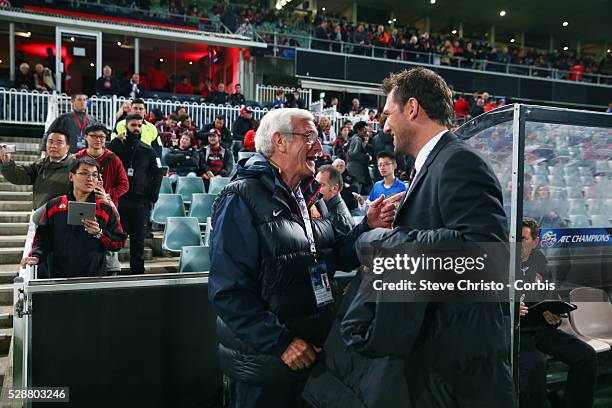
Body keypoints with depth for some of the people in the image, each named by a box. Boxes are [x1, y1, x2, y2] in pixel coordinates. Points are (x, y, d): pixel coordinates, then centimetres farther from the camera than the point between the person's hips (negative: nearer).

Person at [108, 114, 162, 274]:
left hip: (141, 202, 1)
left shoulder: (148, 150, 9)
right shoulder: (116, 146, 5)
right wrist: (116, 141, -14)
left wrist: (152, 198, 2)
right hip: (118, 199, -1)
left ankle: (137, 270, 16)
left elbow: (157, 174, 9)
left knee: (138, 238, 8)